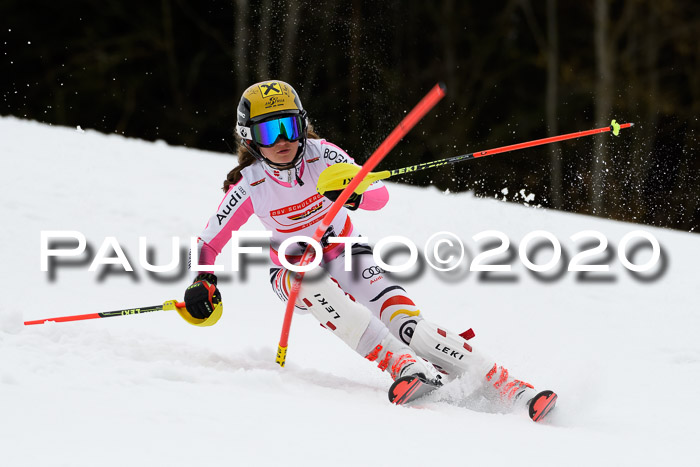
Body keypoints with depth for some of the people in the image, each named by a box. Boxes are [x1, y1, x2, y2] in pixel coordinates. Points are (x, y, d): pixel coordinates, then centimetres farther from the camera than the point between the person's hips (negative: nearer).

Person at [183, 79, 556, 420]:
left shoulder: (321, 155, -17)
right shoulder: (248, 186, -17)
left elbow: (380, 194, -22)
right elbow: (209, 242, -8)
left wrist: (354, 194, -44)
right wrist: (203, 282, -26)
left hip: (345, 255, 0)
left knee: (405, 321, -23)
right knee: (313, 281, -38)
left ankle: (504, 385, -26)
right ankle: (404, 365, -45)